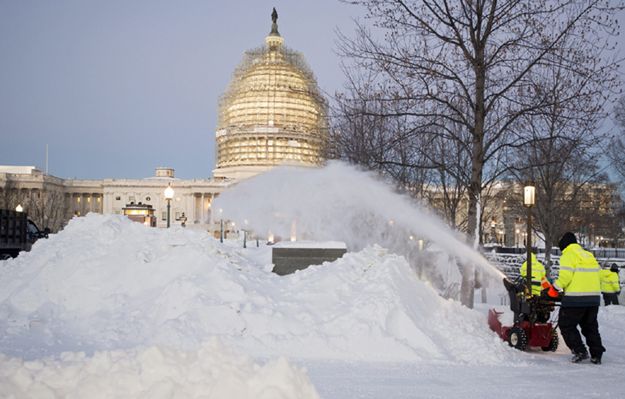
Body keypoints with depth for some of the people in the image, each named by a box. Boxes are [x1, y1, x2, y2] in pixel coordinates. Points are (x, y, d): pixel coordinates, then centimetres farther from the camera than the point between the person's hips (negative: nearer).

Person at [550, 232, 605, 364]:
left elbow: (565, 276, -17)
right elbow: (599, 275, 17)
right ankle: (596, 355, 13)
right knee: (590, 327, 17)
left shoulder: (568, 255, -5)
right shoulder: (589, 255, 19)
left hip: (575, 299, -7)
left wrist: (556, 287, -3)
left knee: (567, 326, 3)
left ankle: (580, 351, -8)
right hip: (594, 298, 7)